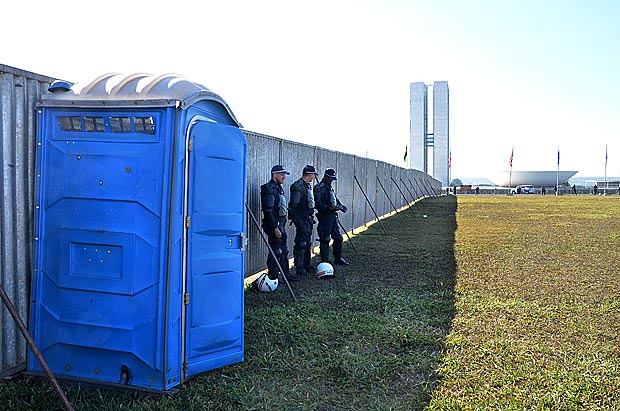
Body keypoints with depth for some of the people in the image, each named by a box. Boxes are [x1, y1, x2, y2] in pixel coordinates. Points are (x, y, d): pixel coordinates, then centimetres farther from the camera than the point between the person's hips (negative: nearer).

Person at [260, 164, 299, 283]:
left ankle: (286, 274, 29)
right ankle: (272, 278, 4)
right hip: (274, 225, -10)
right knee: (275, 252, -4)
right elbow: (268, 211, -22)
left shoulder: (278, 188, 15)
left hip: (280, 224, 10)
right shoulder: (269, 189, -17)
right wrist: (275, 228, -23)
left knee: (284, 251, 18)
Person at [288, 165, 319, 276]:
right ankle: (299, 268, -1)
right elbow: (293, 206, -21)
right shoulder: (298, 186, -17)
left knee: (308, 243, 15)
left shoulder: (307, 185, 15)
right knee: (301, 244, -7)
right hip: (302, 219, -10)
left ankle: (306, 265, 24)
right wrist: (298, 221, -24)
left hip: (308, 219, 10)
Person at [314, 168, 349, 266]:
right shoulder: (320, 188, -12)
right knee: (325, 239, -4)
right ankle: (325, 261, 2)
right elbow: (318, 205, -19)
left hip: (333, 216, 10)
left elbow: (335, 200, 27)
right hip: (325, 217, -9)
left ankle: (338, 258, 25)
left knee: (338, 238, 13)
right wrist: (330, 208, -25)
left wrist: (340, 206, 8)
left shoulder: (330, 188, 17)